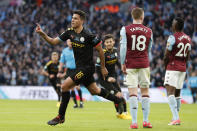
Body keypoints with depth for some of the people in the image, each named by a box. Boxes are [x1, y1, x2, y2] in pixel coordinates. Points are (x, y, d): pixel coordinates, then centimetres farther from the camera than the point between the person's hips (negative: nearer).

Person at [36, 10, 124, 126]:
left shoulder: (88, 35, -19)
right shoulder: (70, 32, 1)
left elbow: (100, 50, -10)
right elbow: (53, 41, 3)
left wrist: (103, 67, -4)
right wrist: (42, 33, -12)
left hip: (87, 67, -8)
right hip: (80, 67, 8)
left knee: (65, 86, -14)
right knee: (94, 91, 21)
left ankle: (61, 117, -4)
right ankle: (118, 100, 40)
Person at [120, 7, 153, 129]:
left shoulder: (125, 30, -4)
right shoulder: (148, 31, 4)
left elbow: (123, 47, -7)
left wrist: (123, 63, 0)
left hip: (131, 65, -1)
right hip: (144, 64, 2)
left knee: (133, 93, -4)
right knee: (145, 92, 9)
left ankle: (134, 122, -9)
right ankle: (146, 121, 9)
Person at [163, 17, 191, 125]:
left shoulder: (173, 38, -13)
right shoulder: (188, 39, 11)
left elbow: (166, 56, -11)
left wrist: (166, 65, 7)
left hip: (172, 68, -8)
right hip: (183, 69, 8)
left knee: (170, 93, -12)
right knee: (177, 94, 14)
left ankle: (176, 118, -25)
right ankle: (175, 118, 18)